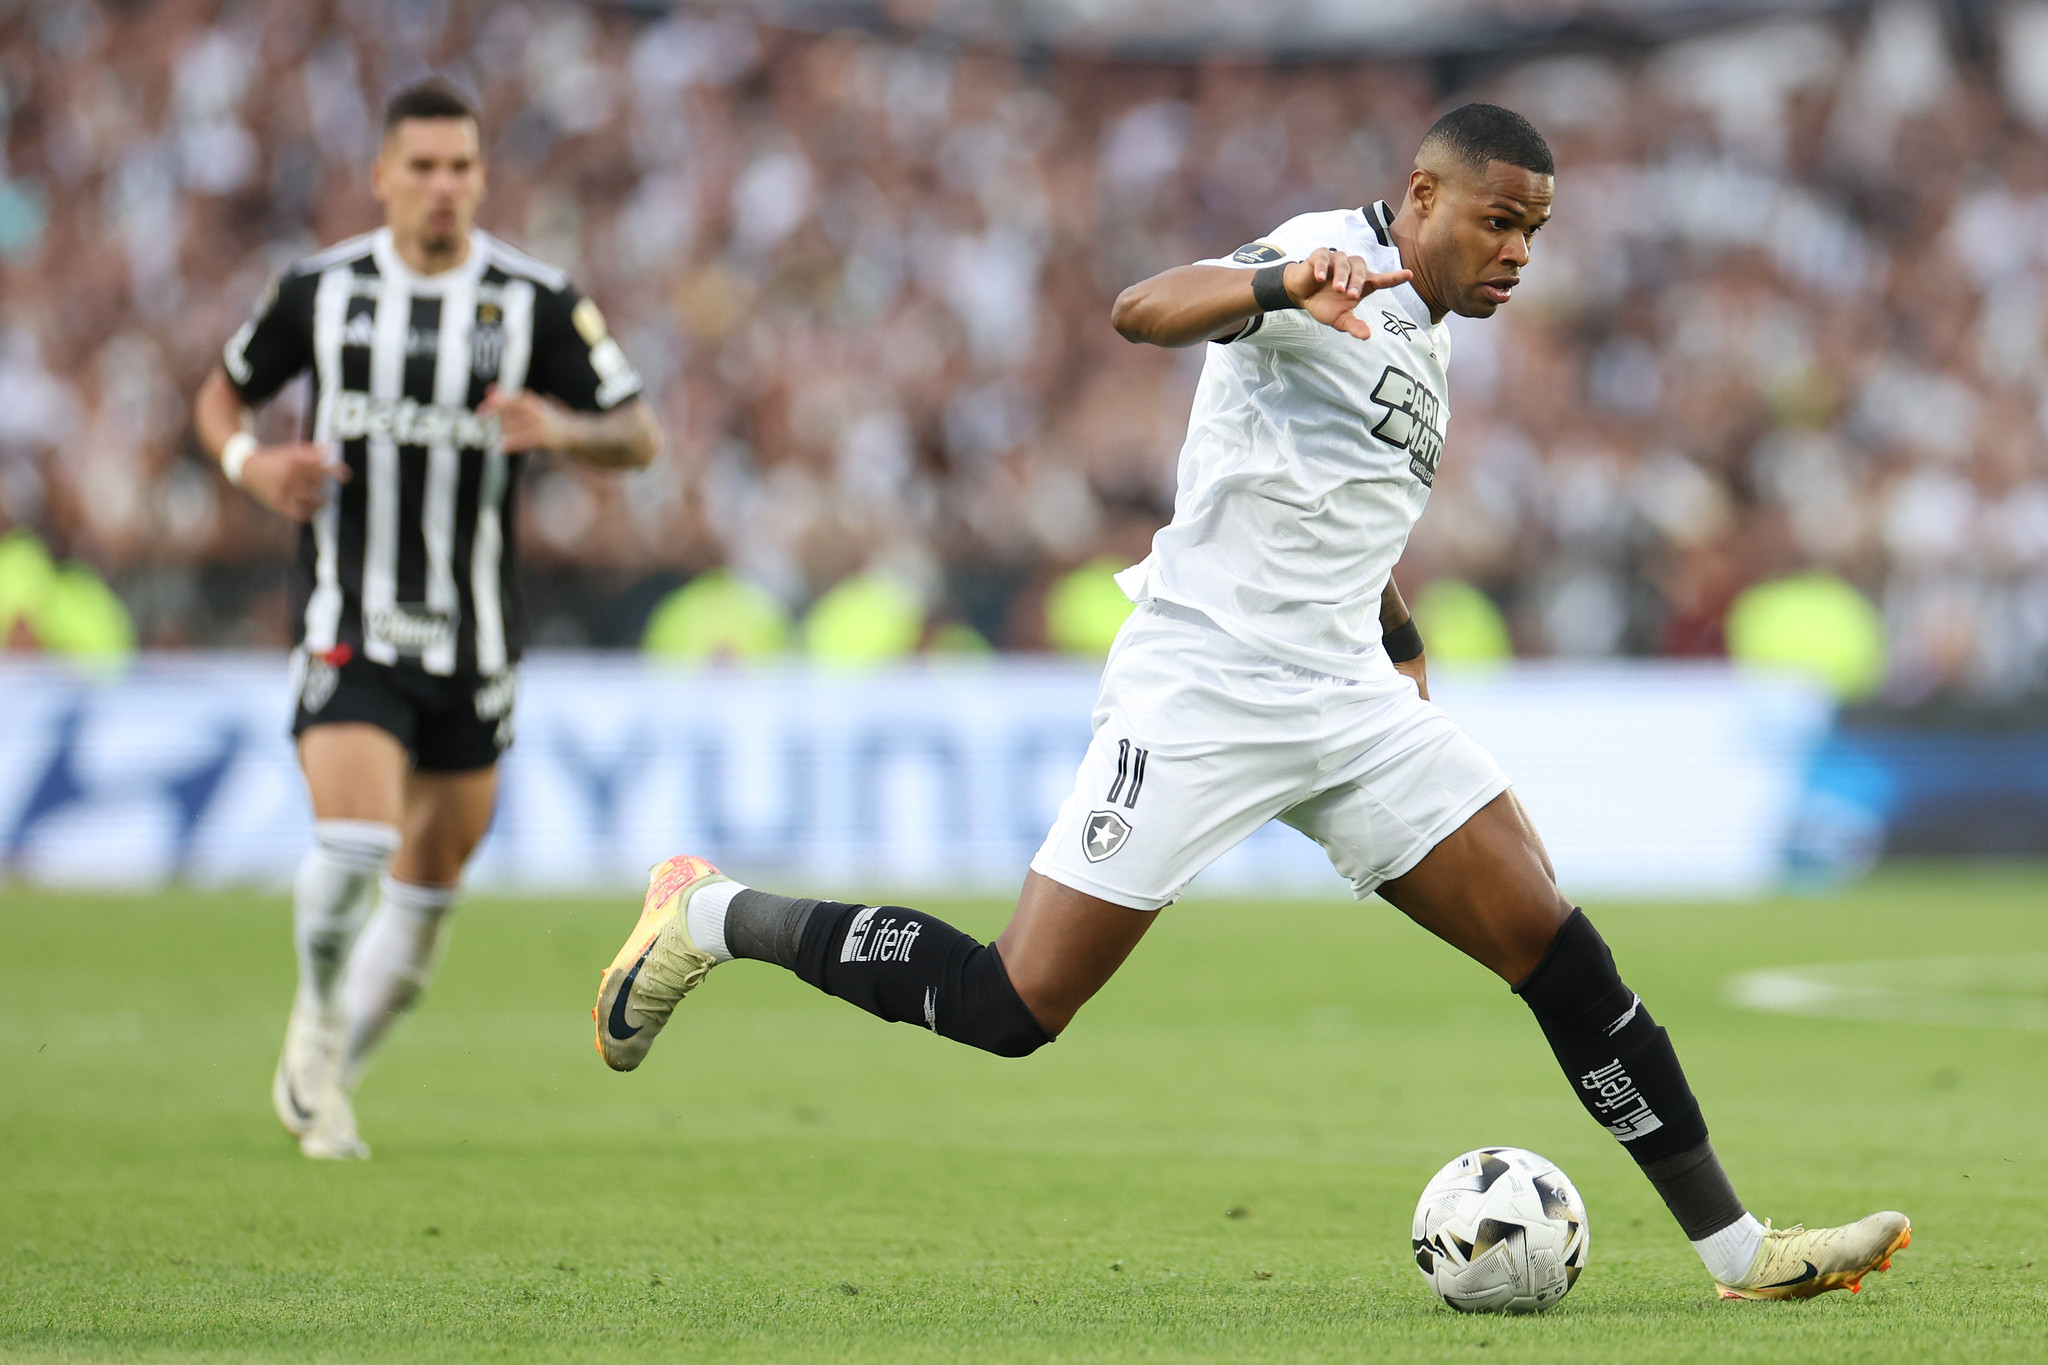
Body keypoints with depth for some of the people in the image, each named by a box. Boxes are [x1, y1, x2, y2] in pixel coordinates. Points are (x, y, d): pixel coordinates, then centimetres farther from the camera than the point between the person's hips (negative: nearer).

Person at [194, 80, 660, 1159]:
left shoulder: (536, 302, -3)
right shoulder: (320, 291, -2)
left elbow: (639, 438, -2)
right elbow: (223, 393, 14)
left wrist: (563, 429, -23)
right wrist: (251, 463, -8)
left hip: (472, 641, 2)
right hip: (347, 626, -2)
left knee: (428, 891, 10)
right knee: (355, 843, -22)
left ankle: (324, 1082, 30)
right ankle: (315, 1020, 7)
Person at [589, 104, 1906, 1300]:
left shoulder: (1422, 341, 18)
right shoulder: (1335, 263, -11)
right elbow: (1145, 310, -31)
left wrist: (1404, 645, 34)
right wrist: (1282, 286, -49)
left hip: (1348, 701, 8)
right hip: (1202, 694, -8)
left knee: (1556, 946, -3)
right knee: (1012, 1009, -9)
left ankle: (1735, 1246, 2)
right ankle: (713, 919, 10)